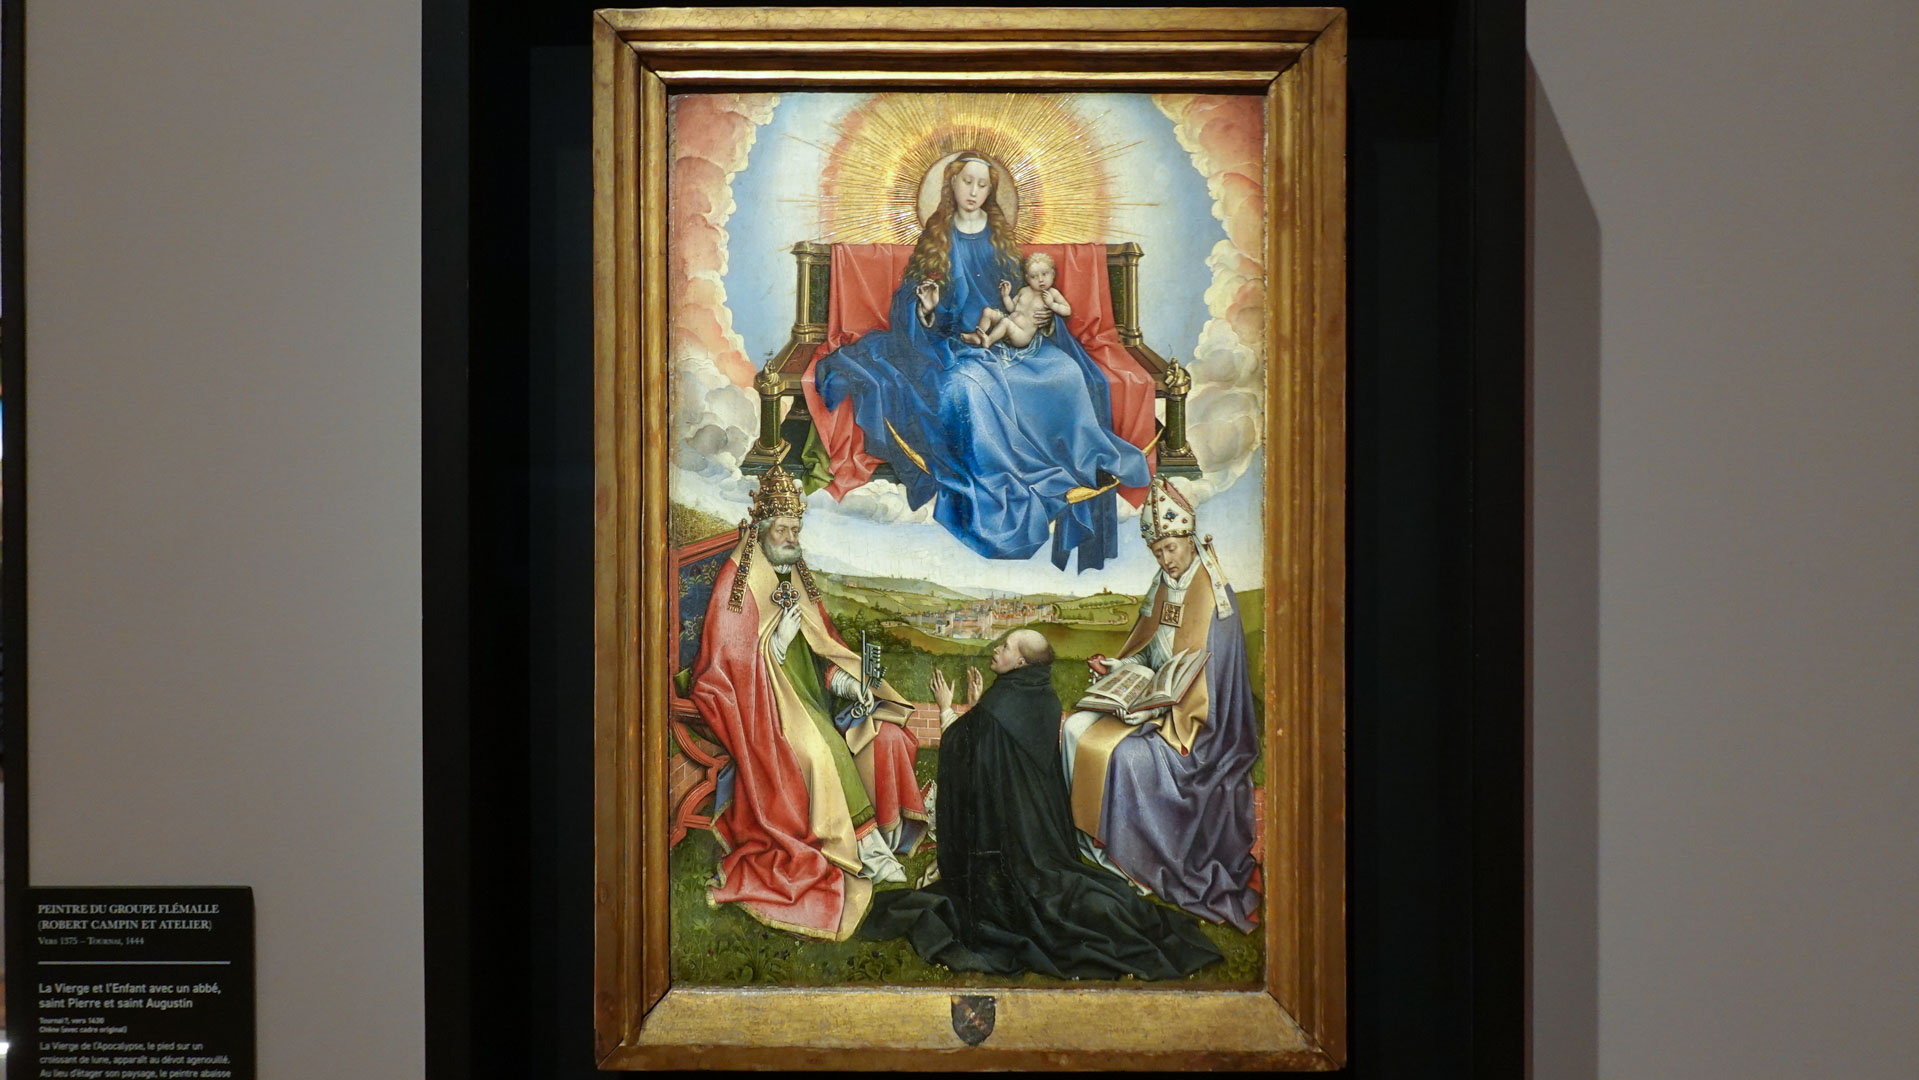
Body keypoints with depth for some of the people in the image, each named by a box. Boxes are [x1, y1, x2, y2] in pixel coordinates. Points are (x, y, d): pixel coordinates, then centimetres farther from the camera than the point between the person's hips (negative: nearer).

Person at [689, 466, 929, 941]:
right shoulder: (737, 582, -8)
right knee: (817, 747, -32)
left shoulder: (797, 578, 13)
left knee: (884, 732, -11)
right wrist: (778, 639, -22)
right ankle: (864, 843, -23)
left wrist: (842, 679, -2)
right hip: (762, 701, -7)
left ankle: (888, 833, -8)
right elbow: (732, 663, -11)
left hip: (808, 692, 8)